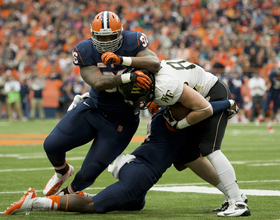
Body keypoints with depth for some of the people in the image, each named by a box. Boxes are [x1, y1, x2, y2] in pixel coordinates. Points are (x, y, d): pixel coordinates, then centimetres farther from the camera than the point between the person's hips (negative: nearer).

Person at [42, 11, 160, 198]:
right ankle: (62, 172, 28)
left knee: (88, 173, -6)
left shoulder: (132, 43, -15)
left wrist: (122, 60, -44)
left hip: (121, 122, -2)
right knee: (52, 145, -10)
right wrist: (129, 77, -43)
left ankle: (70, 193, 31)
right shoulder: (86, 52, -13)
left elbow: (155, 64, -31)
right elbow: (98, 83, -27)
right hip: (93, 110, 2)